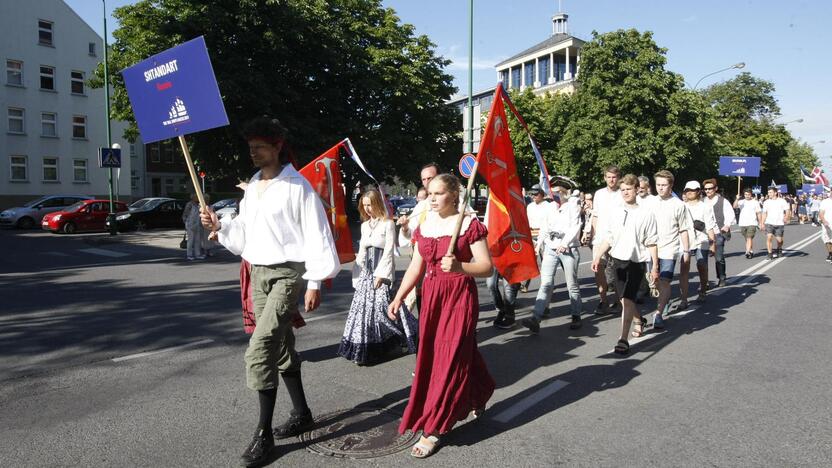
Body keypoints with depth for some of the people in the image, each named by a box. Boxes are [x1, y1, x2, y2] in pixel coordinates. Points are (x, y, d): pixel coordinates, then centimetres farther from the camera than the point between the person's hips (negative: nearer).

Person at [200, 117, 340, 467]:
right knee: (280, 347, 14)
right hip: (258, 273, 8)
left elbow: (315, 235, -11)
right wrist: (219, 226, -1)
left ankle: (264, 434, -5)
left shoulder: (297, 186, -9)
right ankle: (301, 414, 30)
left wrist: (315, 283, -14)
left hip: (288, 273, -8)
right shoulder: (252, 186, 13)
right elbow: (245, 234, 17)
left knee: (259, 350, -16)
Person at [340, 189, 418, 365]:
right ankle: (362, 349, 13)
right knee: (362, 305, 4)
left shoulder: (388, 224, -6)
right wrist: (358, 273, 10)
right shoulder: (365, 225, 15)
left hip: (382, 270, -6)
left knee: (382, 305, -9)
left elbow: (388, 251, -10)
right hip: (366, 270, 7)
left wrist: (380, 274, -14)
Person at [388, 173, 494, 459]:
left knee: (451, 358, -4)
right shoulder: (424, 226, 8)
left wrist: (460, 267, -30)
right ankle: (477, 398, 39)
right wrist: (399, 297, 7)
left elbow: (486, 267, -13)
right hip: (431, 296, 7)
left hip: (460, 297, -6)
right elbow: (416, 267, 13)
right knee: (430, 355, 13)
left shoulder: (470, 224, -9)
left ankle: (432, 429, 5)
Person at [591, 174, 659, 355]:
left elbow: (651, 243, -2)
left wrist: (655, 266, -3)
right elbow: (607, 238, 9)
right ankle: (639, 321, 40)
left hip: (636, 260, -4)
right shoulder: (614, 212, 6)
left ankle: (624, 339, -8)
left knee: (628, 299, -10)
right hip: (617, 259, 4)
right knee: (625, 299, 13)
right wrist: (597, 257, 1)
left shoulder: (646, 214, -3)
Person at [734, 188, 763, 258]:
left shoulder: (755, 202, 4)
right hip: (742, 223, 3)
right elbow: (735, 206, -12)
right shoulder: (741, 202, 8)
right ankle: (751, 251, 26)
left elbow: (759, 213, 6)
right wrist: (737, 199, -27)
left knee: (749, 238, -14)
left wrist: (760, 223, 3)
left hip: (752, 223, -3)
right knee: (747, 239, 13)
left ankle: (748, 252, -20)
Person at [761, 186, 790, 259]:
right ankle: (770, 254, -7)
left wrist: (786, 218, -20)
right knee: (769, 237, -15)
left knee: (779, 240, 2)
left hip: (779, 223, -1)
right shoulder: (766, 202, 9)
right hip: (769, 223, 1)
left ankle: (779, 249, 35)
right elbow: (764, 213, 13)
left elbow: (787, 210, -1)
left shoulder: (782, 201, 2)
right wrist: (762, 223, 8)